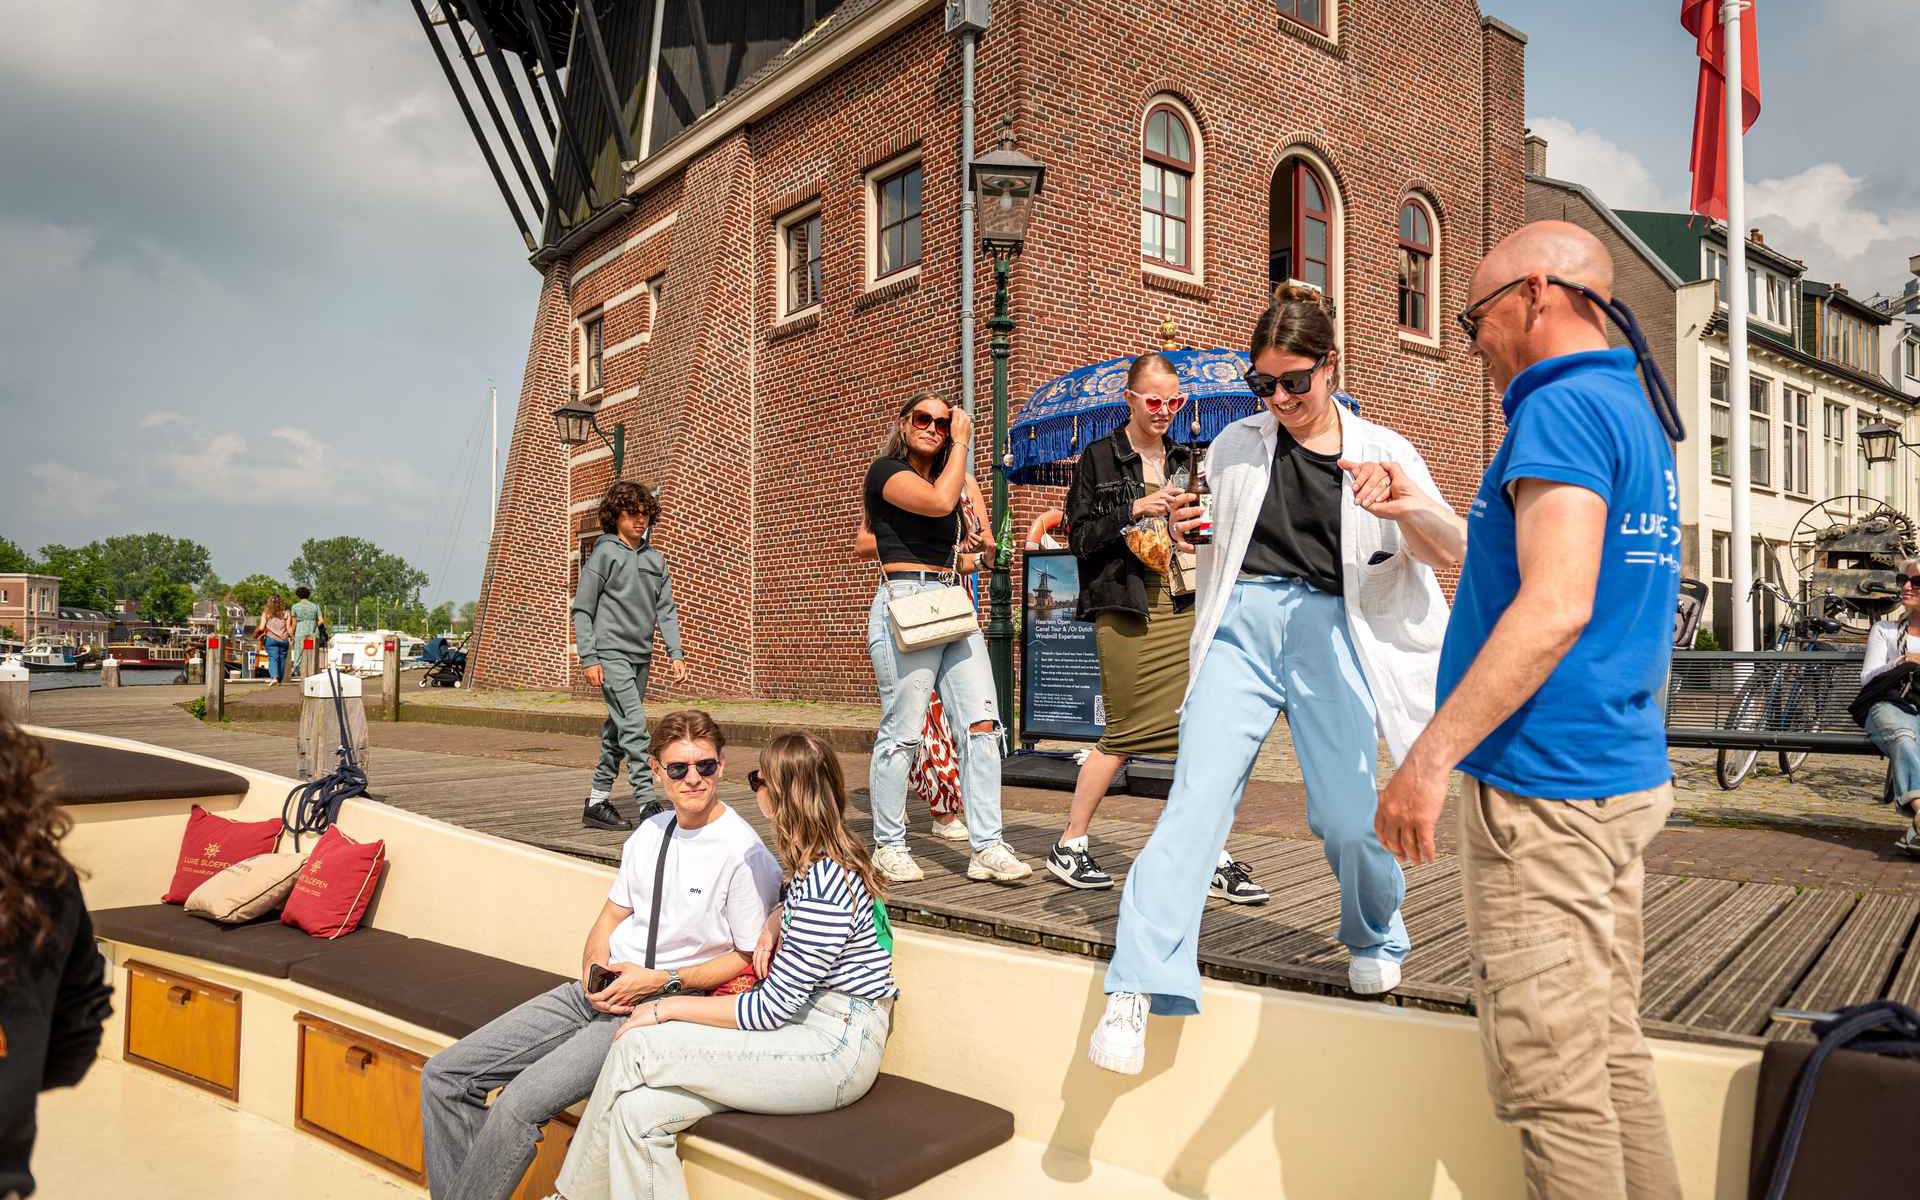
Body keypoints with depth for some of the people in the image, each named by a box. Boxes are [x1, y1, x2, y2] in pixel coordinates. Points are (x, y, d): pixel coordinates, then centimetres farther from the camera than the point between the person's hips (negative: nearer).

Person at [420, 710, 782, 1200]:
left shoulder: (745, 854, -13)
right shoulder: (650, 832, 10)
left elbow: (750, 957, -8)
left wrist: (660, 981, -13)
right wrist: (595, 973, -3)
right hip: (600, 991, 8)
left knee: (517, 1106, -25)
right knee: (443, 1076, 1)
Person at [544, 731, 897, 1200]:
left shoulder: (824, 882, -22)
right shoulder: (821, 860, 8)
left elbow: (771, 1010, -19)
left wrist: (667, 1008, -10)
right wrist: (773, 924, 10)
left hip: (836, 1050, -9)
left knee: (636, 1048, -14)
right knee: (639, 1109, -8)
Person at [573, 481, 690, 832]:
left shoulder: (655, 559, 13)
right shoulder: (604, 554, -4)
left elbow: (666, 609, 13)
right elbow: (582, 609, -4)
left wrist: (676, 653, 3)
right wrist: (589, 658, -10)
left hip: (640, 657, 7)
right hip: (611, 654, -6)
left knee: (617, 731, 11)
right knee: (635, 728, -14)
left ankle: (597, 803, 20)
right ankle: (647, 805, -13)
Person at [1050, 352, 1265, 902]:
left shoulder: (1185, 459, 17)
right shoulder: (1099, 459, 2)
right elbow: (1080, 536, -4)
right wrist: (1135, 509, -14)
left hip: (1187, 606, 5)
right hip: (1127, 609, -5)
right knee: (1124, 734, -1)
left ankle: (1215, 859, 6)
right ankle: (1069, 846, 14)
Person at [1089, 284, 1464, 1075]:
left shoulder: (1378, 450, 9)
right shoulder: (1237, 446, 14)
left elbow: (1455, 552, -1)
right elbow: (1204, 550, 23)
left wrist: (1408, 504, -23)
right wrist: (1183, 530, -2)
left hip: (1331, 632, 0)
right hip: (1244, 624, 1)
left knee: (1346, 815, -7)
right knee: (1197, 795, -14)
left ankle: (1375, 941, 26)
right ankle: (1139, 989, -16)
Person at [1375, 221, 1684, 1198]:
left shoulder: (1563, 411, -13)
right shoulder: (1639, 416, 17)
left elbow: (1555, 609, -25)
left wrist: (1429, 759, -23)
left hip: (1541, 787, -10)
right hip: (1626, 780, 10)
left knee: (1551, 1078, -1)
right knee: (1612, 1048, 17)